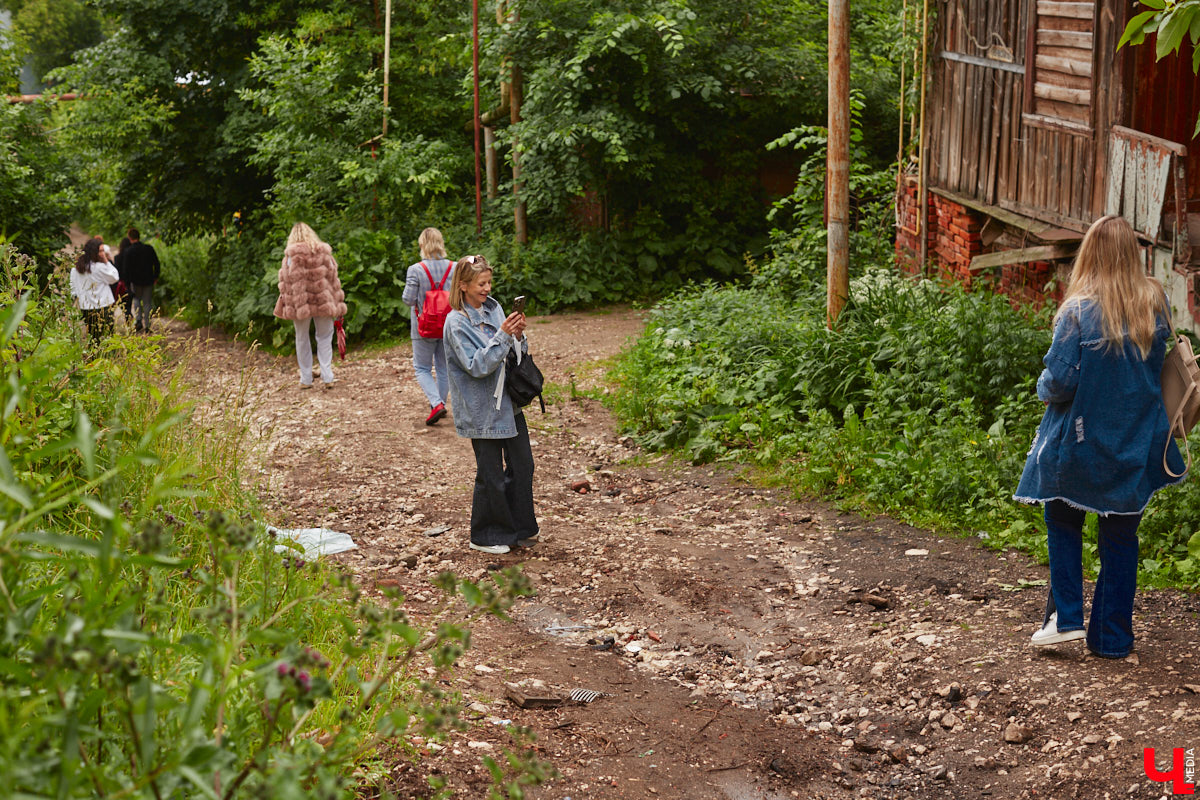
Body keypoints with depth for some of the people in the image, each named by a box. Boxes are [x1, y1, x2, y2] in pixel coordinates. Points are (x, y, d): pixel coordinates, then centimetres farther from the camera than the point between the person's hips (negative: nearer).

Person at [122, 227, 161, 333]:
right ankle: (147, 326, 9)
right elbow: (157, 264, 1)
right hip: (149, 281, 1)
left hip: (136, 281, -1)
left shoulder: (129, 252, -11)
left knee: (137, 299, 23)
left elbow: (127, 269, -8)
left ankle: (139, 320, 8)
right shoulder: (149, 249, -5)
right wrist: (156, 277, 15)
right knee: (147, 303, 10)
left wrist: (127, 284, -1)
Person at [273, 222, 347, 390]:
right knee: (325, 337, 12)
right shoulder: (324, 252, 4)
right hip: (322, 301, 2)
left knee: (302, 339, 10)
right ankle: (327, 377, 1)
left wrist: (283, 303, -3)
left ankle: (306, 379, 11)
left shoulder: (291, 255, -5)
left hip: (300, 304, -2)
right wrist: (339, 303, 9)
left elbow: (285, 282, -7)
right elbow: (333, 277, 5)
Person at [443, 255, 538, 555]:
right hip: (482, 409, -7)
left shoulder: (494, 309, 5)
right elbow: (476, 366, -21)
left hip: (509, 401, 7)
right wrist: (502, 335, -27)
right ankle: (485, 536, 20)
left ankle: (520, 529, 28)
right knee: (491, 474, 3)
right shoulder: (456, 322, -14)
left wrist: (518, 335, -10)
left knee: (522, 464, 12)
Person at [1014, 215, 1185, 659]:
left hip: (1078, 443, -3)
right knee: (1121, 536, 12)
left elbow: (1059, 381, -17)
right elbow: (1159, 367, 8)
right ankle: (1112, 637, 17)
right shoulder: (1156, 305, -5)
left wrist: (1044, 388, 3)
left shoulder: (1079, 311, -18)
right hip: (1137, 447, 3)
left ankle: (1065, 617, 10)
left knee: (1064, 526, 18)